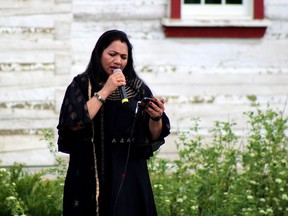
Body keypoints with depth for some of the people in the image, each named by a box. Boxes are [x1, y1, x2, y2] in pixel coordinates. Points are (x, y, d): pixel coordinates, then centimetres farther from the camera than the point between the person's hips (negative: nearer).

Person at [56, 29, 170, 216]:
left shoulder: (137, 88, 7)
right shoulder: (81, 86, 1)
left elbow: (154, 137, 5)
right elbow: (74, 123, -15)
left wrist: (156, 117, -15)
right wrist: (105, 91, -14)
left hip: (129, 178, 2)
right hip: (91, 179, -2)